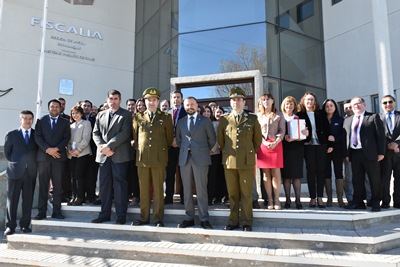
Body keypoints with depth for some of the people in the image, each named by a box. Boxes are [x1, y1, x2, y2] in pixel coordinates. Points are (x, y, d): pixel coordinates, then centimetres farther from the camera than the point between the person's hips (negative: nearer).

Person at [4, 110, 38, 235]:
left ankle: (25, 225, 14)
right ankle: (10, 226, 10)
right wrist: (15, 163, 8)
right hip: (15, 171, -1)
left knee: (28, 200, 5)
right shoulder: (11, 135, 4)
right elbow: (7, 152, 10)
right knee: (12, 199, 2)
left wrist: (32, 164, 5)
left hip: (31, 172, 1)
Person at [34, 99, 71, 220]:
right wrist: (47, 149, -11)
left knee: (58, 185, 1)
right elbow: (37, 137, 2)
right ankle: (42, 212, 6)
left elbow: (66, 138, 3)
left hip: (59, 156, 0)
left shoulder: (65, 122, 12)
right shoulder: (41, 120, 11)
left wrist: (56, 149, -11)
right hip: (43, 156, 0)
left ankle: (57, 211, 5)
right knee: (43, 185, 1)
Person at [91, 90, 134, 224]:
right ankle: (104, 214, 17)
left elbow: (124, 133, -10)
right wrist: (102, 147, -6)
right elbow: (96, 133, 12)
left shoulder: (126, 115, 2)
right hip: (103, 155, 5)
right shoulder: (100, 115, 17)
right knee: (104, 185, 8)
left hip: (119, 155, -4)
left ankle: (121, 215, 5)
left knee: (120, 185, -2)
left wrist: (108, 146, -16)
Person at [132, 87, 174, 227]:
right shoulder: (138, 117, 10)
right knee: (143, 190, 6)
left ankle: (158, 219, 10)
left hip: (159, 158, -2)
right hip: (142, 158, 2)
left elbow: (170, 137, 11)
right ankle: (144, 217, 16)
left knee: (158, 189, 2)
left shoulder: (166, 117, 5)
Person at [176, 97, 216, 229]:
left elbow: (212, 139, 7)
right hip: (184, 158, 3)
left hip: (200, 158, -3)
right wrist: (184, 149, 14)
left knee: (201, 189, -3)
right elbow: (178, 139, 21)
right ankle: (189, 218, 14)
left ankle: (204, 219, 5)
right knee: (187, 189, 6)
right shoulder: (181, 122, 14)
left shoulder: (205, 120, 5)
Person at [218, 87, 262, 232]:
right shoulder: (223, 119, 7)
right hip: (229, 161, 1)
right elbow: (220, 140, 17)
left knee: (246, 194, 4)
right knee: (232, 194, 8)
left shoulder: (252, 119, 4)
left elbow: (258, 139, 13)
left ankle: (247, 222, 15)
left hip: (247, 162, -1)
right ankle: (233, 221, 19)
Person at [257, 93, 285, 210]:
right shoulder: (258, 115, 11)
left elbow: (282, 131, 3)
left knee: (276, 173, -4)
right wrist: (264, 142, -7)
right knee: (266, 173, 1)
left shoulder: (279, 115, 8)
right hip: (263, 145, 1)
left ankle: (276, 199, 2)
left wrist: (275, 143, -10)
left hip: (276, 145, -1)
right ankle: (270, 199, 6)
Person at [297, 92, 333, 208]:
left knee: (321, 170, 2)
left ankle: (320, 197, 8)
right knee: (310, 171, 1)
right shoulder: (300, 115, 4)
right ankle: (313, 198, 7)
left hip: (321, 145, 2)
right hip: (308, 145, -2)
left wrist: (330, 144, 3)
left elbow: (327, 129, 8)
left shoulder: (320, 114, 10)